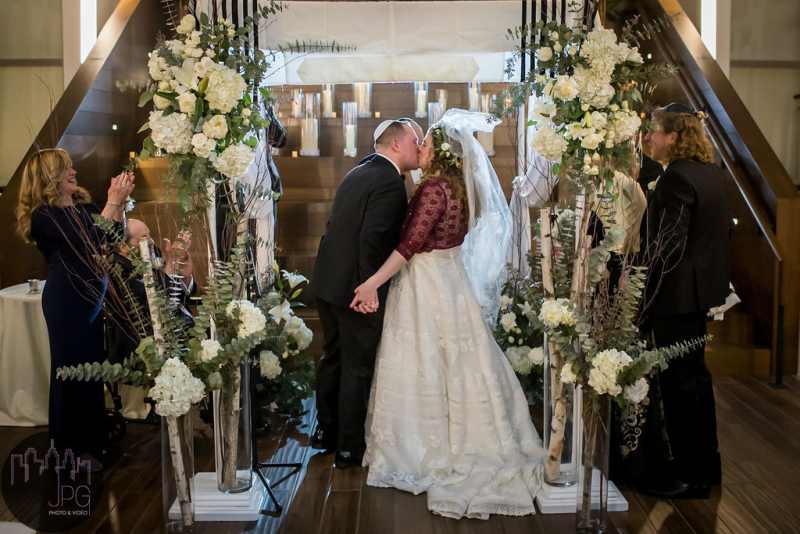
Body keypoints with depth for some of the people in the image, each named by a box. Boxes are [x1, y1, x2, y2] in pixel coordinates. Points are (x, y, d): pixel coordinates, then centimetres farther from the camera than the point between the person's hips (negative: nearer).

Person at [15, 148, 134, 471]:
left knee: (92, 366, 11)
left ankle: (91, 440, 24)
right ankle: (75, 446, 16)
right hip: (67, 301, -6)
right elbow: (87, 243, -22)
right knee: (73, 368, 3)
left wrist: (119, 202, -1)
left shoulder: (84, 207, 8)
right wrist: (113, 202, -19)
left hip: (93, 296, 6)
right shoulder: (43, 215, -12)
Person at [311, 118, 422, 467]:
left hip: (326, 282, 9)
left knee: (332, 357, 21)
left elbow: (338, 226, 12)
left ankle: (325, 431, 36)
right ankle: (349, 446, 18)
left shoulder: (357, 173, 12)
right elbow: (371, 239, -26)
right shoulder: (391, 183, -16)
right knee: (358, 367, 5)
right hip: (355, 288, -9)